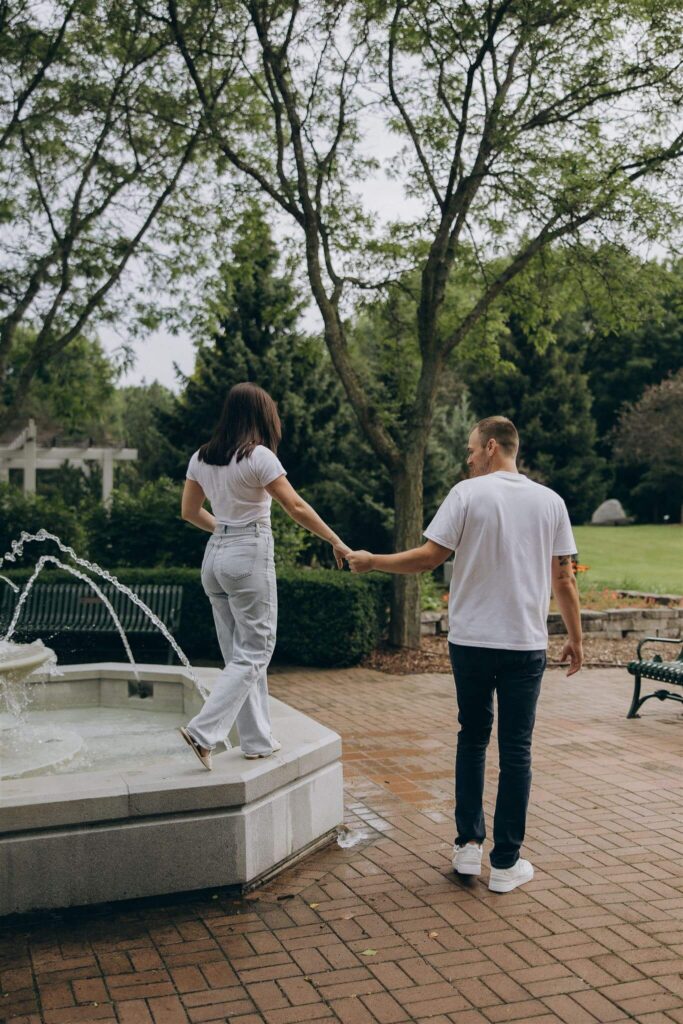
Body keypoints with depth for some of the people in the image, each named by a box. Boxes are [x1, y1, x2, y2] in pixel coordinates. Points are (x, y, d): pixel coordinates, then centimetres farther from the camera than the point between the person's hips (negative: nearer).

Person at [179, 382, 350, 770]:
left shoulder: (202, 458, 7)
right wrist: (337, 543, -5)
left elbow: (190, 511, 16)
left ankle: (258, 741, 19)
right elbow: (297, 508, -13)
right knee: (253, 653, 1)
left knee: (239, 653, 12)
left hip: (216, 555, 7)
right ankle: (204, 731, -9)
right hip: (250, 555, -7)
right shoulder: (258, 456, -12)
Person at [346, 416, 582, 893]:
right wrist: (575, 639, 13)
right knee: (516, 750, 7)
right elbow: (564, 579, 4)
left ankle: (469, 844, 16)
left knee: (472, 739, 16)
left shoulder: (468, 493, -6)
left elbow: (429, 557, -10)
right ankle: (506, 863, 12)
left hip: (471, 640, -1)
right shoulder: (550, 501, 3)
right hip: (526, 644, 1)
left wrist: (371, 561, 3)